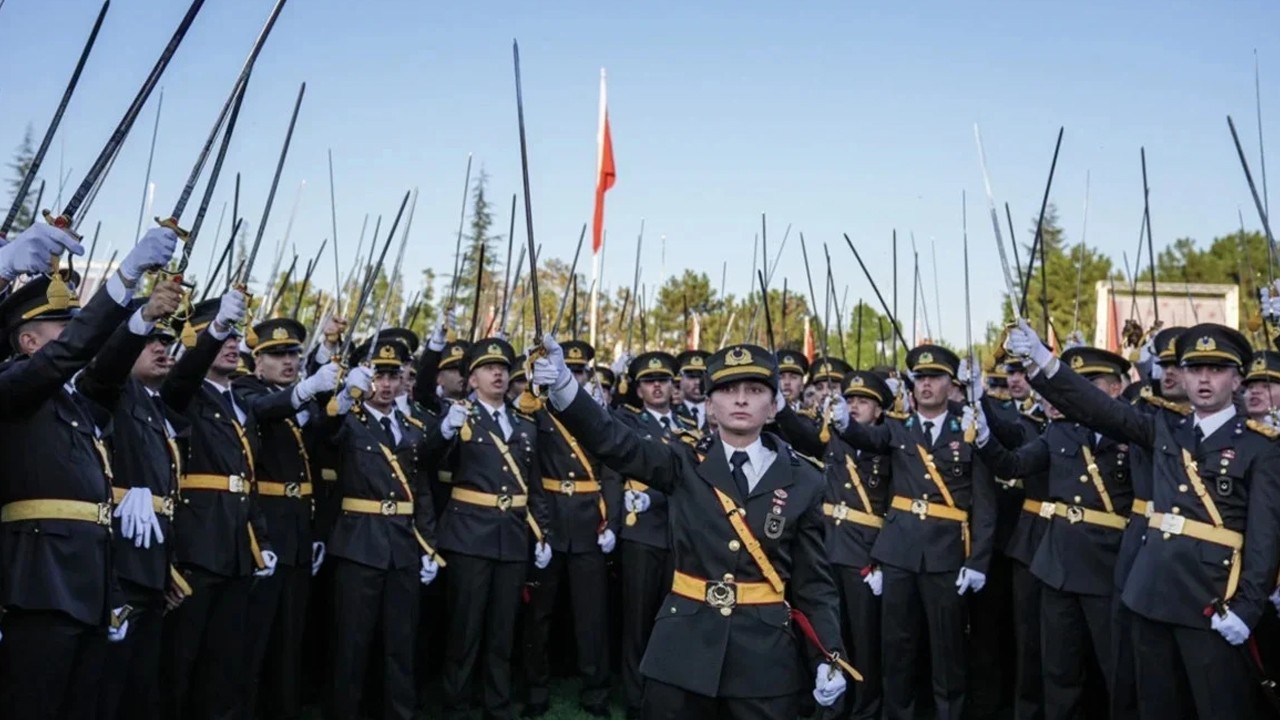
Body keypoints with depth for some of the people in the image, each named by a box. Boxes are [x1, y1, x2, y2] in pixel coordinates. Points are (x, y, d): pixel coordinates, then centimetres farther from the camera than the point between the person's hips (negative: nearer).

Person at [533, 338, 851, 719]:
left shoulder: (803, 481, 1)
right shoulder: (685, 464, -1)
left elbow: (814, 579, 4)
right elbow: (613, 442, -15)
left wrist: (830, 656, -6)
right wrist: (563, 386, -32)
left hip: (766, 652, 1)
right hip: (682, 645, 0)